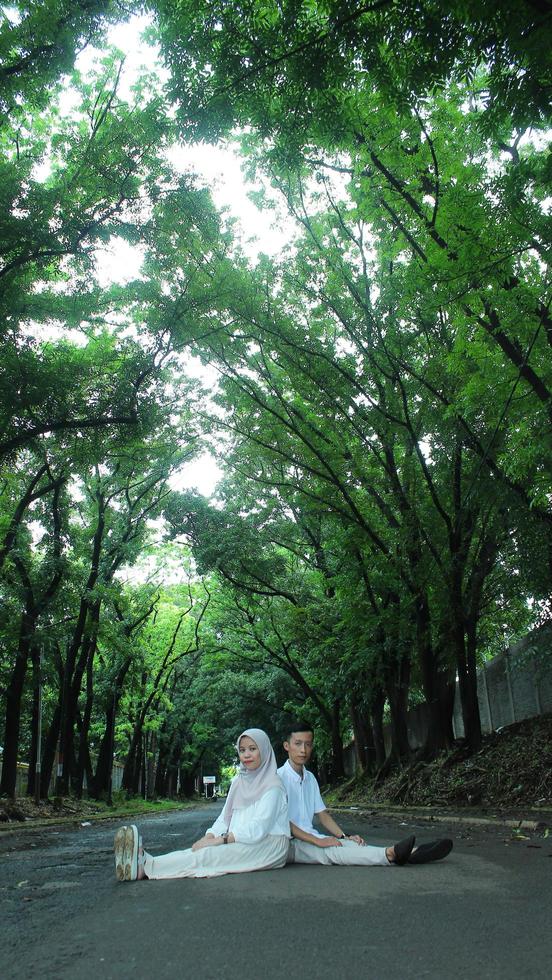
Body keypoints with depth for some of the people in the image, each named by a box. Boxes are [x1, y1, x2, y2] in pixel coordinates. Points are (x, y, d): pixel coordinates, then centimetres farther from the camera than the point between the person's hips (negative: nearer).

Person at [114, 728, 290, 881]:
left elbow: (258, 828, -19)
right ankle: (146, 861, -40)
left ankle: (145, 866, -39)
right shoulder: (239, 781, 14)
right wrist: (208, 837, -12)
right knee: (200, 850, -23)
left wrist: (218, 840, -23)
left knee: (207, 855, -28)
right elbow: (225, 817, 8)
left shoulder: (272, 785, -10)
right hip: (240, 841, 6)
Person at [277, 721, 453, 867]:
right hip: (290, 845, -7)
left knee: (353, 845, -17)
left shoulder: (310, 778, 15)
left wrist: (344, 836, 0)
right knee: (332, 850, -31)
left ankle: (411, 853, -32)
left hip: (310, 839, 7)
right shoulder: (279, 777, -10)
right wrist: (317, 841, -18)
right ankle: (390, 854, -51)